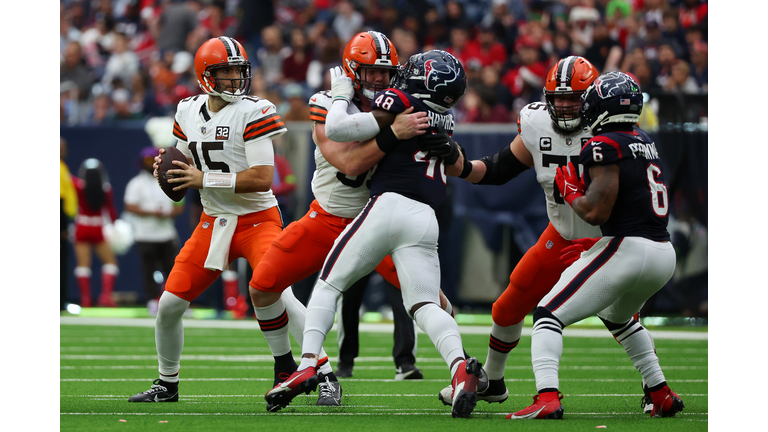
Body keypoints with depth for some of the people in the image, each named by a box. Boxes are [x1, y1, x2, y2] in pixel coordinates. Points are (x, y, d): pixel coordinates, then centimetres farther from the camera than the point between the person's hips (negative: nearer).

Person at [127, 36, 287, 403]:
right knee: (169, 305, 2)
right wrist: (167, 167, -3)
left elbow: (263, 179, -21)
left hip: (257, 220, -6)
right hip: (213, 222, 6)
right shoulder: (189, 112, 6)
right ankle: (167, 384, 23)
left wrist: (205, 179, -22)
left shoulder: (251, 112, -14)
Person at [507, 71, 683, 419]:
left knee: (548, 315, -3)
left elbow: (596, 212, -18)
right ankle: (662, 396, 32)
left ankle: (547, 398, -23)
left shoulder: (605, 147, -11)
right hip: (665, 256, 8)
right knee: (617, 317, 36)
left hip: (626, 248, -8)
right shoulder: (644, 142, 14)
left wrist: (570, 192, 0)